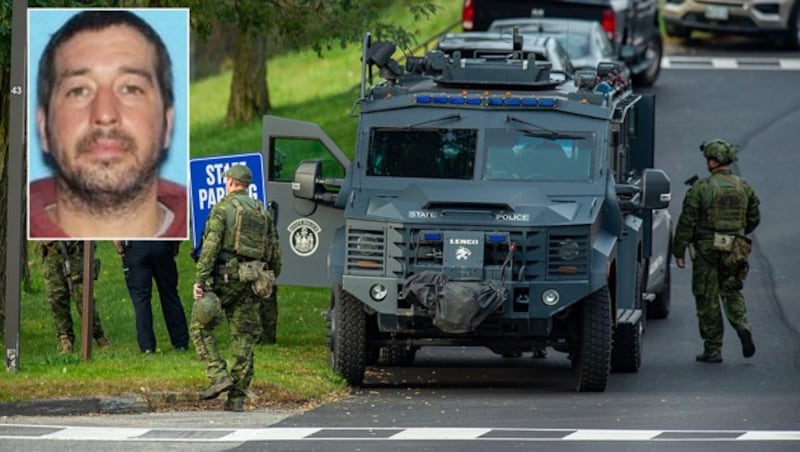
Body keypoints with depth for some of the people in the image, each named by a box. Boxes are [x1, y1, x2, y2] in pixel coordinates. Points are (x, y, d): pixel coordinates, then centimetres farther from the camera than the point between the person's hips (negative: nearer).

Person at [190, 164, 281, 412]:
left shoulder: (223, 208, -6)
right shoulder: (262, 212, 13)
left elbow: (210, 247, -14)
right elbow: (275, 252, 14)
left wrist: (199, 280, -14)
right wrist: (269, 283, 23)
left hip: (224, 277, -6)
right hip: (250, 280, 6)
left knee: (200, 327, 6)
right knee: (244, 337, 6)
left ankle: (219, 376, -10)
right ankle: (237, 397, 4)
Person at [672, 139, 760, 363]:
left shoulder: (701, 188, -11)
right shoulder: (743, 187, 3)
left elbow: (687, 222, -11)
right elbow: (754, 218, 12)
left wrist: (678, 252, -4)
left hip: (707, 250, -4)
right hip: (735, 250, 4)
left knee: (707, 300, 4)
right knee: (732, 292, 18)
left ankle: (713, 349, 5)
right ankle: (743, 326, -9)